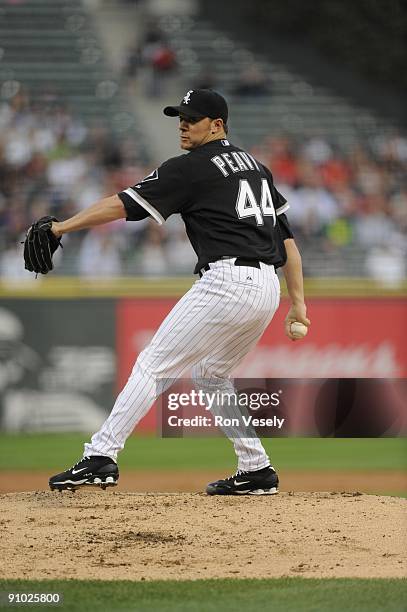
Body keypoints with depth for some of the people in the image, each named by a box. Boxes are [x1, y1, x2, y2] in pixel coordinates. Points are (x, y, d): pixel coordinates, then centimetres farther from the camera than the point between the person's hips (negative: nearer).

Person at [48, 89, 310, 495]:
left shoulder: (191, 167, -2)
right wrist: (298, 302, 18)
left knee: (153, 366, -6)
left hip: (227, 281, -8)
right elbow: (286, 236, 19)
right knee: (210, 374, 24)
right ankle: (256, 471, 20)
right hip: (267, 289, 8)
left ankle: (100, 457, -13)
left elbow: (123, 205, -6)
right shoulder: (255, 166, 21)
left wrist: (60, 227, -2)